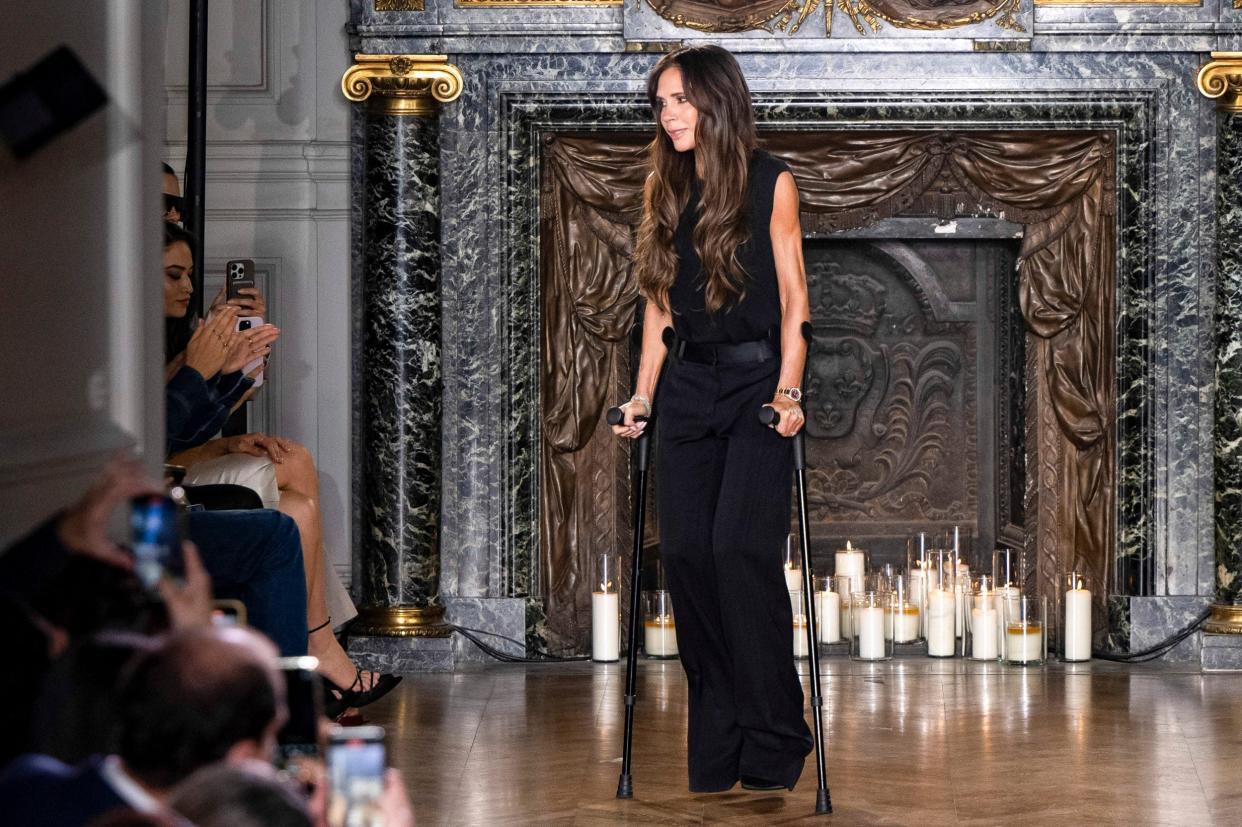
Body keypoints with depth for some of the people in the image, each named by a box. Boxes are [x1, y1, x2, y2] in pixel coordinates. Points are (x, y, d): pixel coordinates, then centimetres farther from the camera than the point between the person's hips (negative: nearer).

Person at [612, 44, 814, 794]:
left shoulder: (771, 183, -2)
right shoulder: (665, 188, 11)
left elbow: (793, 297, -3)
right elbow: (659, 300, 14)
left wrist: (788, 390, -12)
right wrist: (642, 395, 8)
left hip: (757, 380, -5)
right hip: (688, 385, 5)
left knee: (740, 548, -14)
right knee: (685, 550, -2)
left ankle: (773, 742, -5)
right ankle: (716, 738, 6)